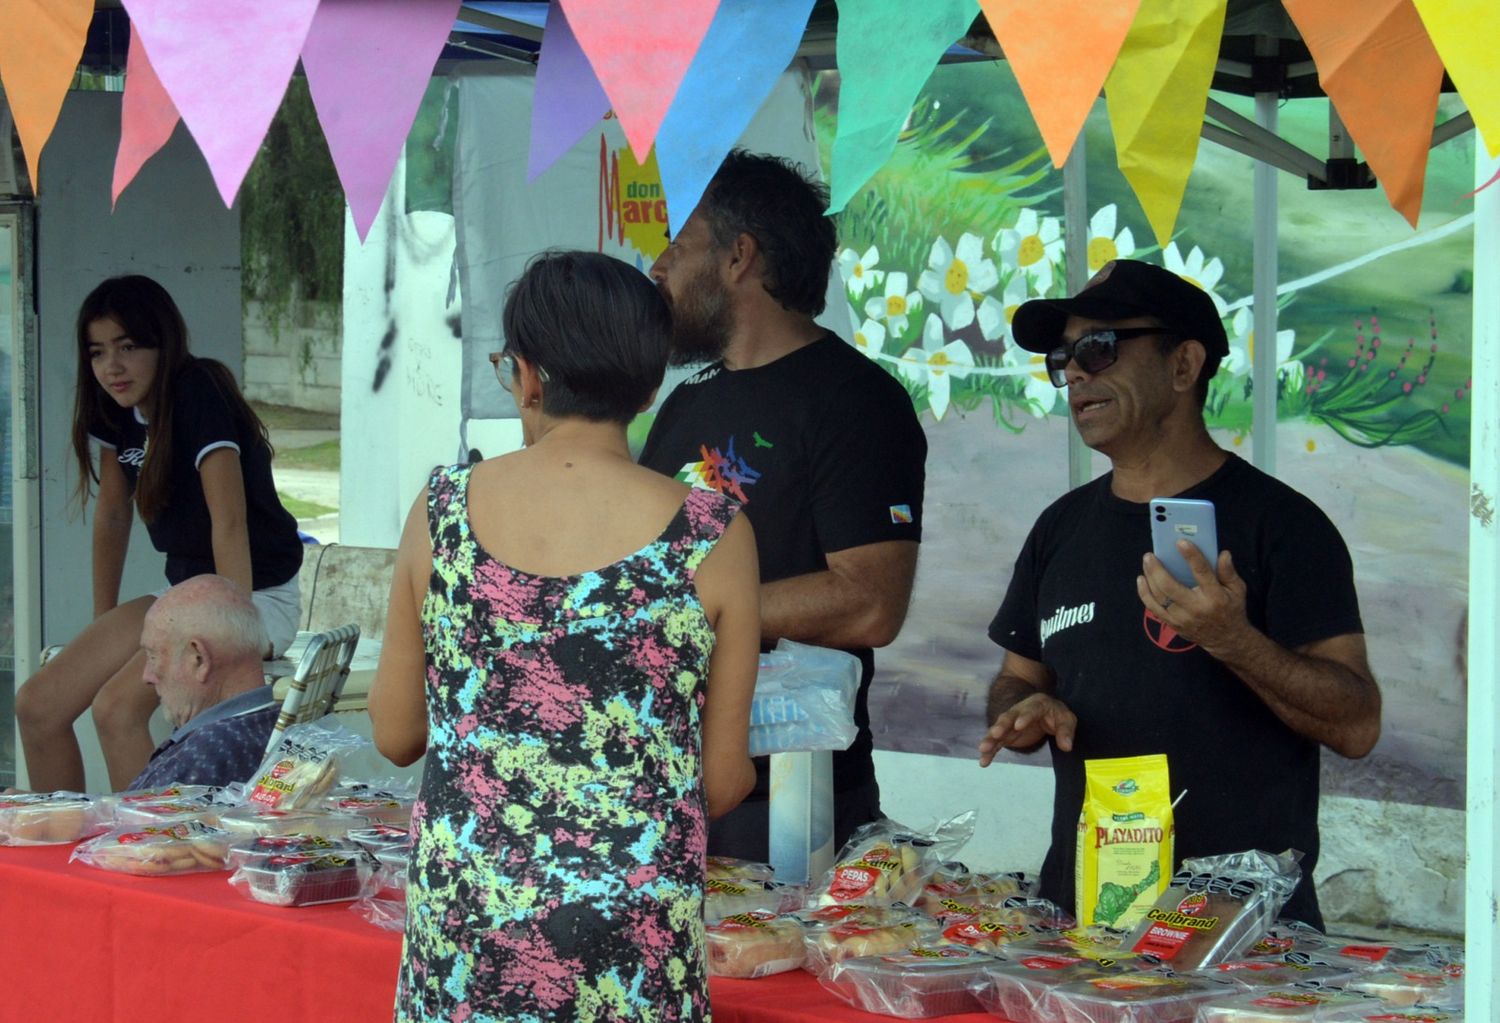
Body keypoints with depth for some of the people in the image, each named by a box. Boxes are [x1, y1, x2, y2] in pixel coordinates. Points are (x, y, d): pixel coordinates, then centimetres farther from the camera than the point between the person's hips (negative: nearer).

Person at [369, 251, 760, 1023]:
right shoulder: (711, 538, -8)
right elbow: (722, 784, -1)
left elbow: (394, 736, 7)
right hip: (632, 947, -2)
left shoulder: (444, 510, -3)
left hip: (459, 925, 2)